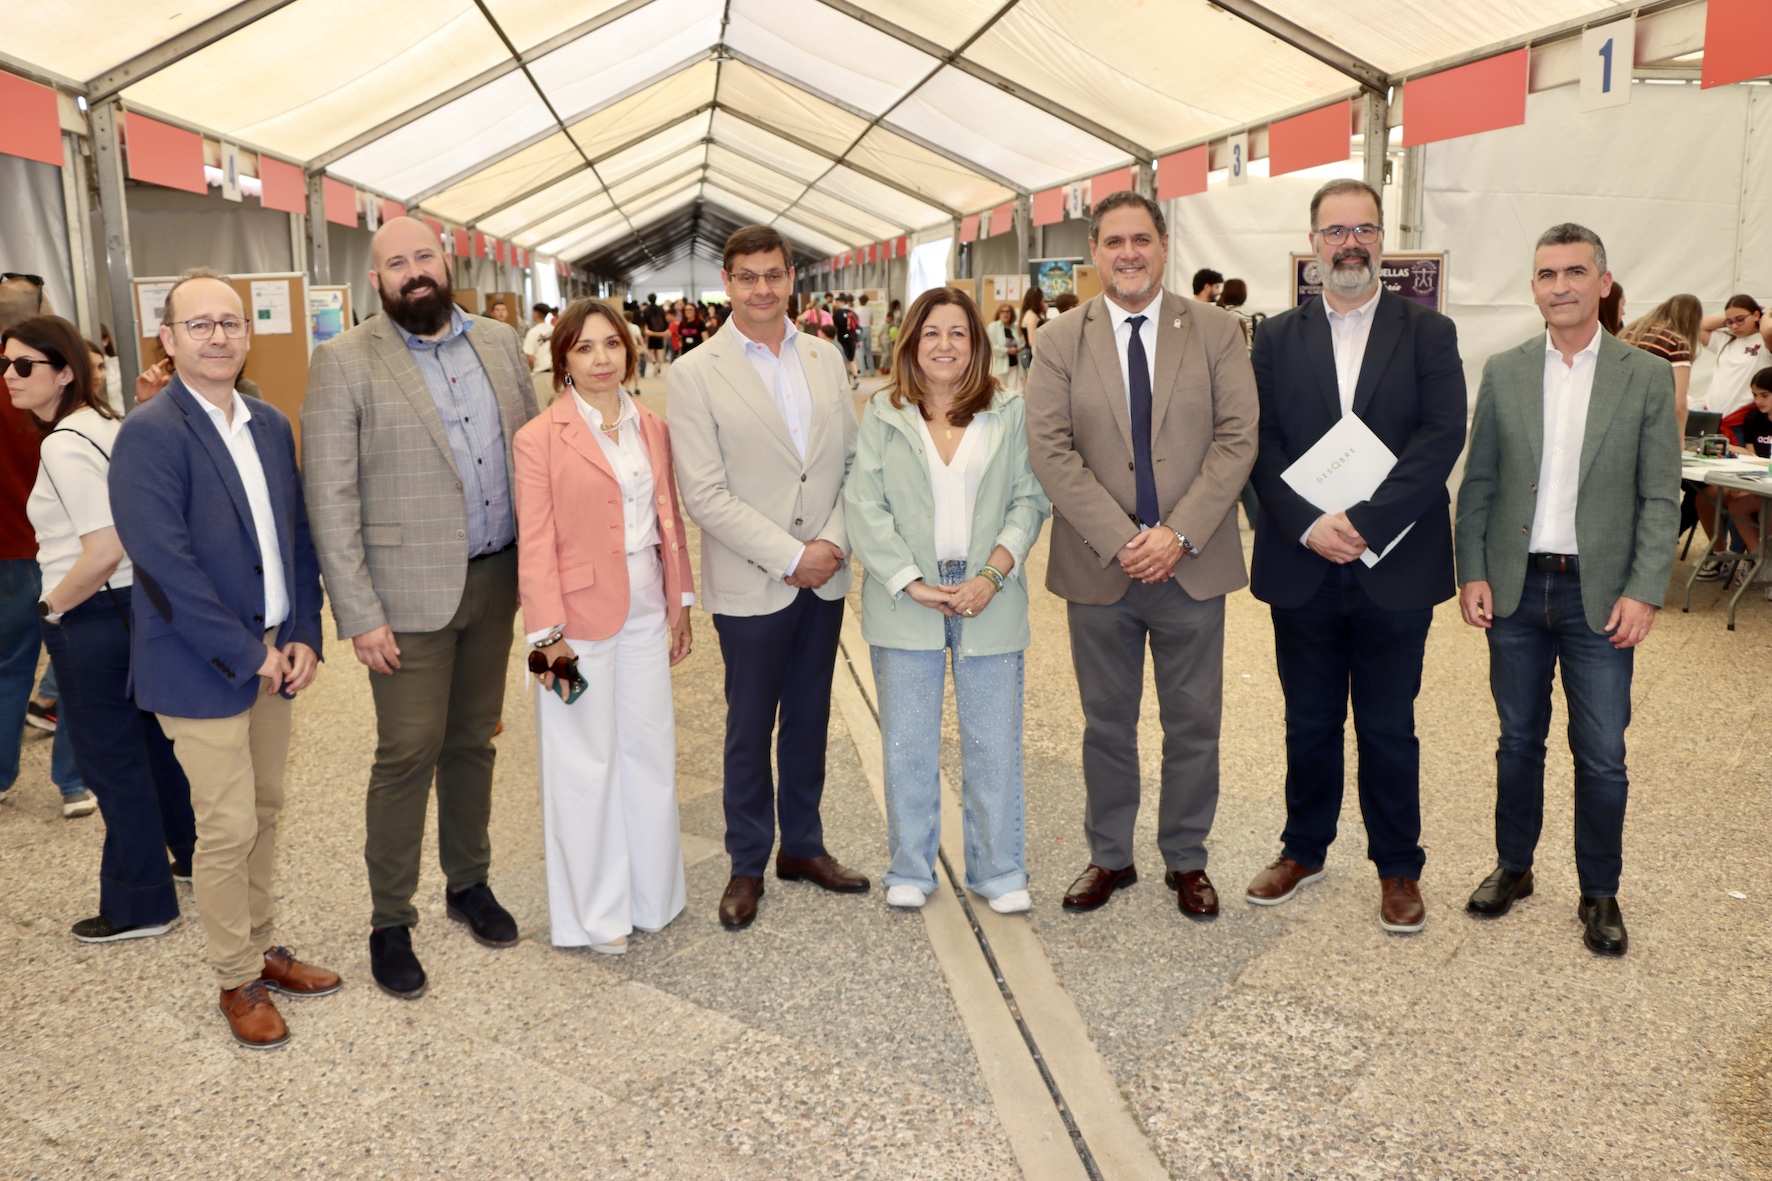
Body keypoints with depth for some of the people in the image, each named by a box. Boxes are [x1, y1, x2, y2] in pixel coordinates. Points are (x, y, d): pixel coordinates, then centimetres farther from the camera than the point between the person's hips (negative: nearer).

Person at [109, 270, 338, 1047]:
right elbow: (164, 565, -20)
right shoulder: (150, 434, -14)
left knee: (265, 814, 17)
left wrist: (304, 635, -1)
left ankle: (261, 950, 33)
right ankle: (237, 982, 19)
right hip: (203, 670, -6)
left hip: (275, 658, 7)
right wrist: (246, 656, -17)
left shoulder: (271, 425, 8)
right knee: (227, 829, 1)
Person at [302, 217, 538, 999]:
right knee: (408, 755, 1)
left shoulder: (501, 343, 7)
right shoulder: (345, 362, -7)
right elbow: (329, 499, -10)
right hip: (410, 591, -4)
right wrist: (360, 614, -14)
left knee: (473, 740, 16)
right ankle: (390, 923, 18)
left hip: (496, 579, 5)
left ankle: (468, 883, 34)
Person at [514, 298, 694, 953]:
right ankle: (596, 912, 21)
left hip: (645, 611, 5)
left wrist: (680, 603, 11)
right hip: (582, 615, -5)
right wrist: (548, 633, -14)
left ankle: (652, 894, 30)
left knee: (650, 750, 13)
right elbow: (535, 544, -10)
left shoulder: (653, 429, 8)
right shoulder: (539, 438, -8)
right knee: (587, 763, 6)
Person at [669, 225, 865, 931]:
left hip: (824, 576, 4)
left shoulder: (825, 358, 8)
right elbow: (703, 495, -12)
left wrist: (834, 541, -8)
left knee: (809, 718, 15)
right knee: (750, 729, 7)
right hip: (750, 585, -4)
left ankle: (802, 845, 32)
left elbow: (853, 461, 7)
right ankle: (748, 865, 24)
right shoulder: (694, 375, -6)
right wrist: (789, 557, -15)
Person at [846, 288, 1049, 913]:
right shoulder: (882, 414, 3)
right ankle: (911, 869, 25)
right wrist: (911, 583, -12)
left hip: (990, 597, 0)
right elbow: (864, 505, -3)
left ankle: (999, 871, 22)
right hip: (905, 598, 0)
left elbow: (1029, 499, 2)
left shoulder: (1009, 412, 5)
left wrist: (993, 574, -11)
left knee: (993, 741, 6)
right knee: (907, 742, 8)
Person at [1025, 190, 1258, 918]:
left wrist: (1177, 534, -14)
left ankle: (1186, 860, 27)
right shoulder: (1058, 341, 2)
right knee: (1106, 722, 12)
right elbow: (1049, 450, -6)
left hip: (1192, 562, 0)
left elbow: (1237, 439, -4)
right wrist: (1118, 540, -15)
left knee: (1193, 722, 9)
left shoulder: (1215, 331, 2)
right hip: (1099, 568, 0)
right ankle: (1109, 857, 28)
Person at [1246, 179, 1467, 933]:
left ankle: (1398, 867, 26)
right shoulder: (1277, 338, 6)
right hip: (1301, 567, 2)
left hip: (1394, 568, -1)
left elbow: (1441, 437, -10)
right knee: (1309, 722, 14)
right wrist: (1308, 526, -16)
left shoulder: (1428, 333, 2)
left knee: (1388, 728, 9)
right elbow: (1263, 446, -2)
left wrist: (1364, 523, -20)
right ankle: (1304, 849, 31)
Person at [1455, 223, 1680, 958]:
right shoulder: (1503, 373, 3)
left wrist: (1643, 592, -10)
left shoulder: (1646, 376, -1)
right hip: (1516, 588, 2)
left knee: (1601, 755, 4)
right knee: (1518, 740, 13)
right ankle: (1512, 868, 29)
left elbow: (1660, 497, -2)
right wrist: (1472, 573, -3)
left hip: (1600, 594, -1)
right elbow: (1477, 483, 5)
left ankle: (1600, 894, 22)